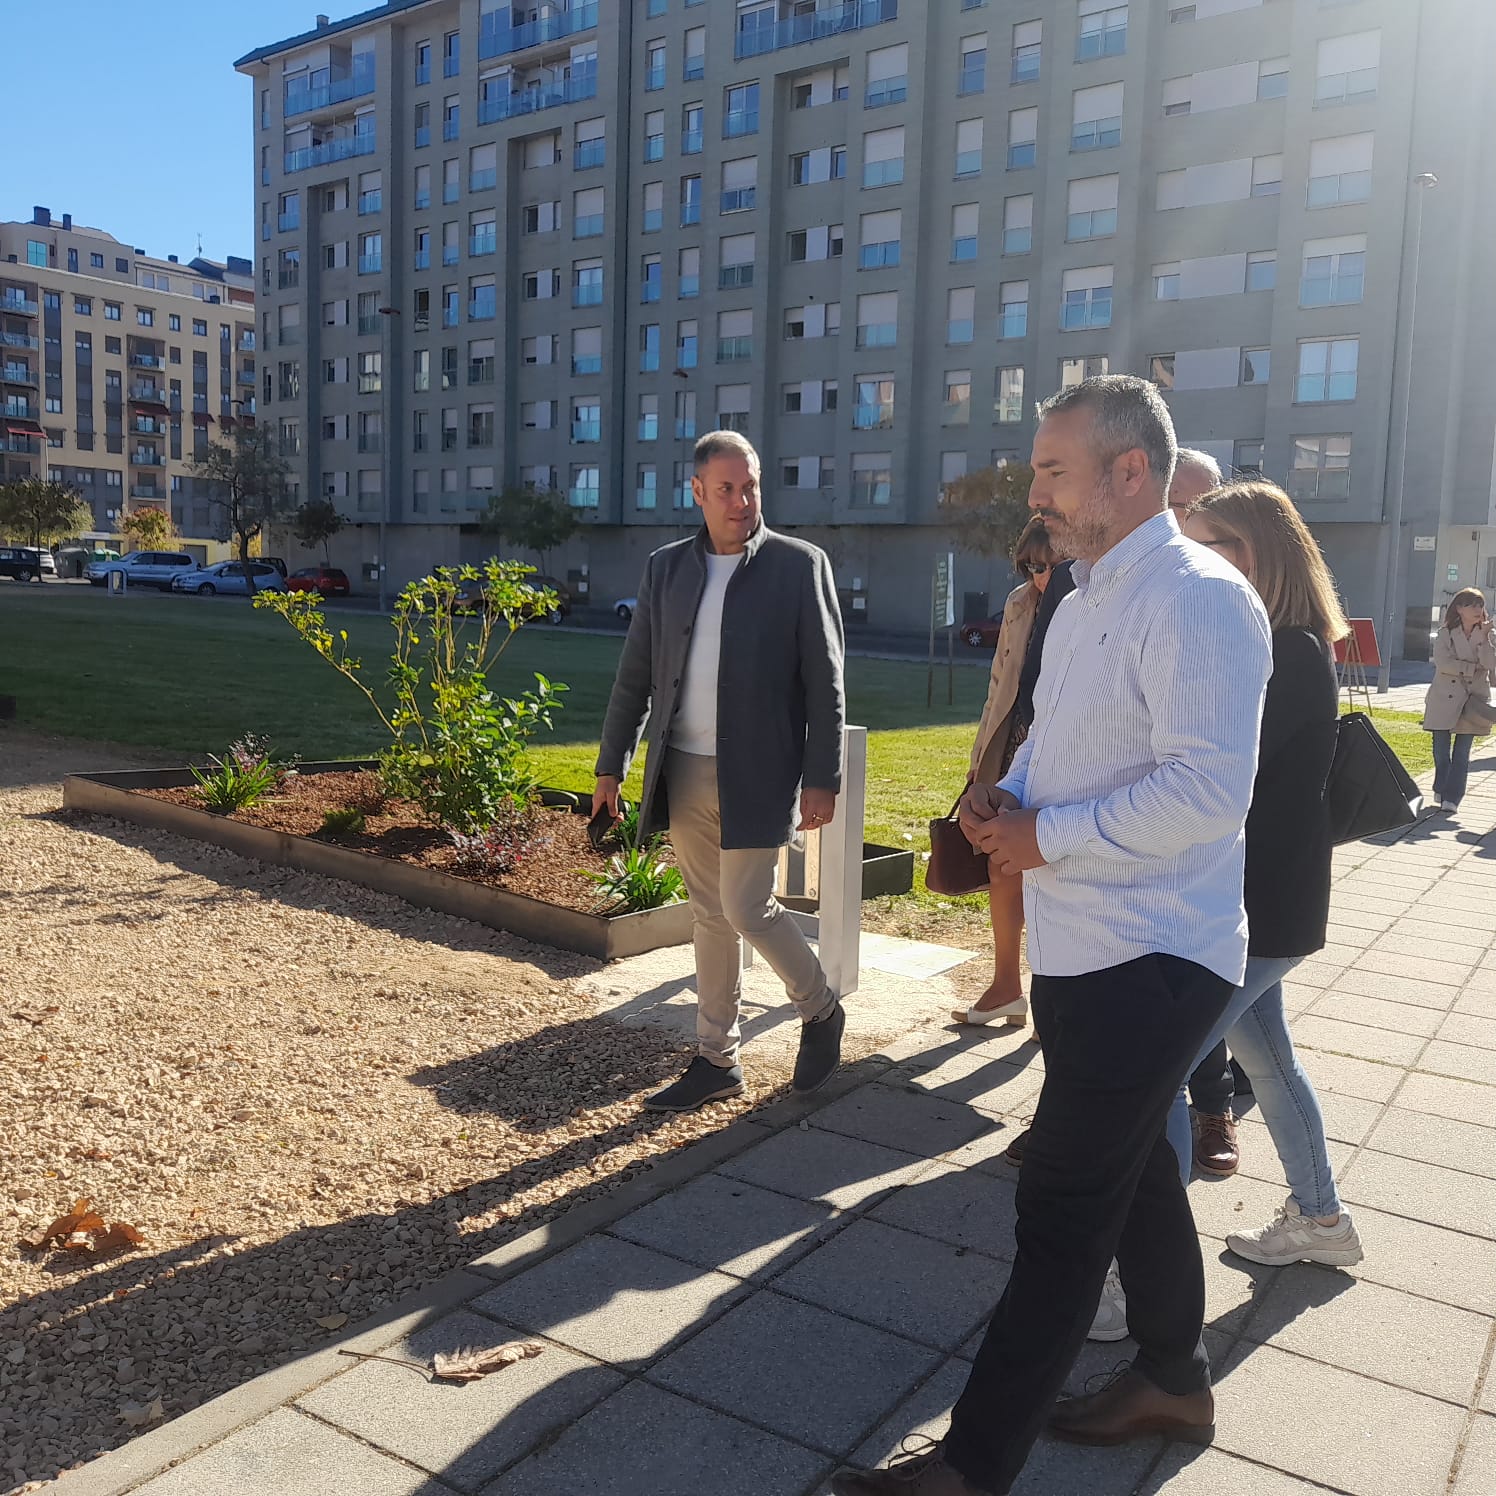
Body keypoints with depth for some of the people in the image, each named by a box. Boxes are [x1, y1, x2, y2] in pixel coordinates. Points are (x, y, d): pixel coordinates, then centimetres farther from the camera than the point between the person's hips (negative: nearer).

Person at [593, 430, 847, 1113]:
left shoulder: (800, 565, -4)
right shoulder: (666, 568, 8)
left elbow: (825, 683, -5)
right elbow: (635, 676, 12)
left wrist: (821, 780, -10)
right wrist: (611, 767, 11)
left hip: (756, 775, -4)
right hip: (683, 773, 4)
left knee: (746, 909, -5)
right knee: (710, 915, 11)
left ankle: (821, 1012, 22)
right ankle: (716, 1059, 24)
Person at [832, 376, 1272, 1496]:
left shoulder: (1196, 598, -19)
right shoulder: (1088, 600, 13)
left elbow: (1208, 792, -28)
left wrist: (1044, 835, -20)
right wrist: (1004, 795, 2)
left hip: (1146, 962, -10)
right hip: (1081, 942, 10)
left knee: (1063, 1207, -3)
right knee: (1130, 1167, 22)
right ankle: (1175, 1380, 43)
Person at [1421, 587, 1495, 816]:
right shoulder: (1445, 634, 0)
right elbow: (1443, 663, -13)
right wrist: (1474, 667, -10)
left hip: (1473, 701, 1)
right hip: (1444, 700, -1)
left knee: (1462, 753, -1)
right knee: (1441, 750, 3)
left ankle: (1452, 797, 2)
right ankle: (1442, 790, 23)